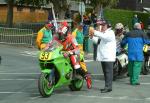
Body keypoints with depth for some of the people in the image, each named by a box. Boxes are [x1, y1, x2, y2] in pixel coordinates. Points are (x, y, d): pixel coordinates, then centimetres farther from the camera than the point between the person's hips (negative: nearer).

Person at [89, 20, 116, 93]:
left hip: (108, 57, -9)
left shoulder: (110, 32, -5)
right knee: (105, 72, 11)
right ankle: (107, 86, 16)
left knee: (108, 72, -10)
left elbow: (104, 36, -24)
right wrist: (92, 37, -4)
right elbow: (97, 41, 15)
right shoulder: (102, 33, 23)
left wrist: (95, 32, -28)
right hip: (103, 56, 9)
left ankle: (108, 87, -12)